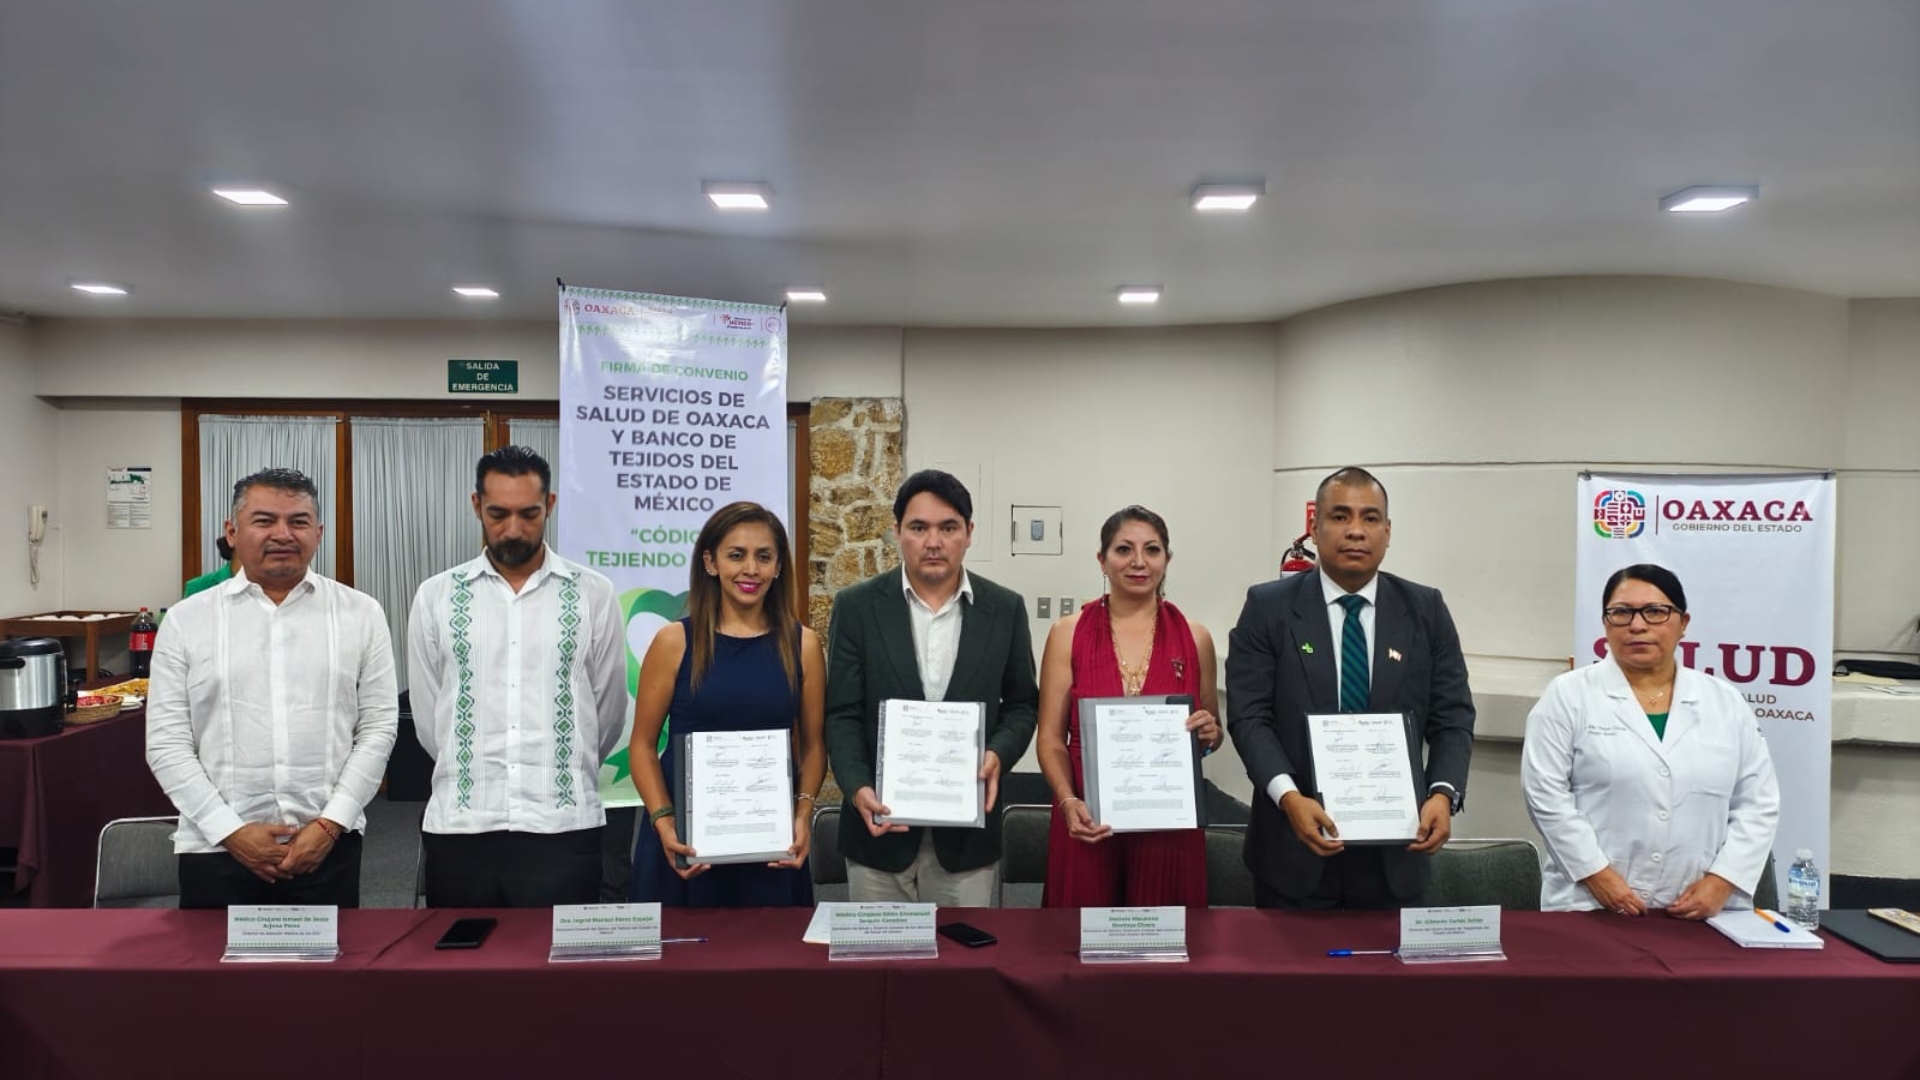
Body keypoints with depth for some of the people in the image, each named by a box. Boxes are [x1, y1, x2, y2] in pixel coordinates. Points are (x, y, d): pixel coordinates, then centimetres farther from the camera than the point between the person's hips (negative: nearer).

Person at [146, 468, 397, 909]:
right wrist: (230, 831, -8)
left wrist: (330, 824, -8)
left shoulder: (361, 614, 1)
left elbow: (378, 727, -1)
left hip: (329, 845, 0)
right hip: (216, 848, 0)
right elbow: (167, 743, 0)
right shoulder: (186, 620, 2)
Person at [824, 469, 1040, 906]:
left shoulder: (1005, 609, 1)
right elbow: (842, 715, -3)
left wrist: (998, 754, -12)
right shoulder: (857, 606, -2)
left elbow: (1022, 704, 8)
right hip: (881, 824, 0)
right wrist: (858, 788, -19)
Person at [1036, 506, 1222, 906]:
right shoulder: (1068, 634, -1)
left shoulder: (1194, 637, 3)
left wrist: (1209, 733, -8)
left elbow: (1211, 733, 14)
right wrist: (1068, 802, -15)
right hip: (1088, 823, -1)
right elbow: (1051, 737, 1)